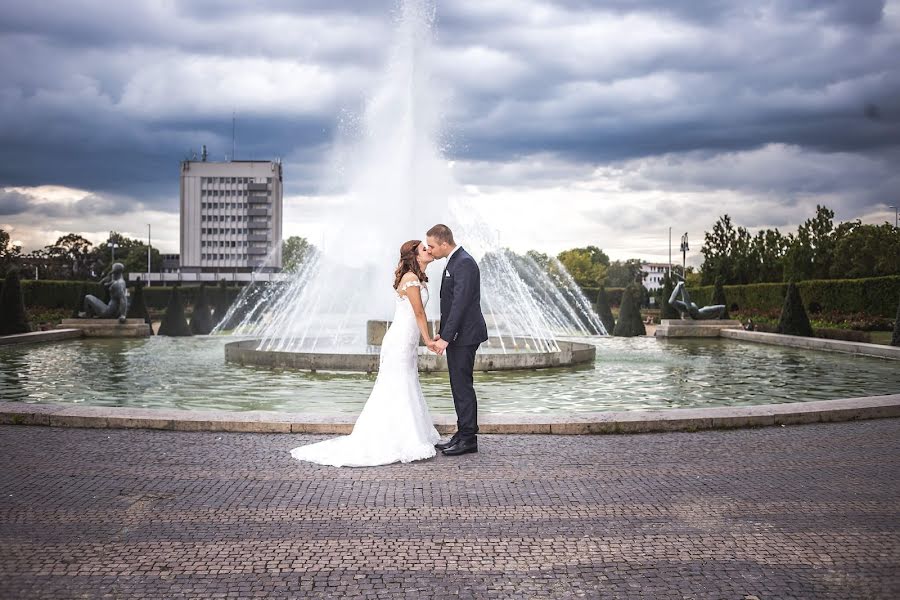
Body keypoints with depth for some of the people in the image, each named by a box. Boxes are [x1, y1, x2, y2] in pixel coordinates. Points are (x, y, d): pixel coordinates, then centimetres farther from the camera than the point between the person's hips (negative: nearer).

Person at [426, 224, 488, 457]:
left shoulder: (464, 263, -17)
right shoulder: (454, 261, 15)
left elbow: (460, 303, -23)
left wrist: (445, 338, -23)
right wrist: (442, 333, 17)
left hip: (464, 335, -10)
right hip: (456, 335, 10)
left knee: (463, 386, -5)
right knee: (459, 386, 13)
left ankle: (468, 439, 1)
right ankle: (463, 434, 20)